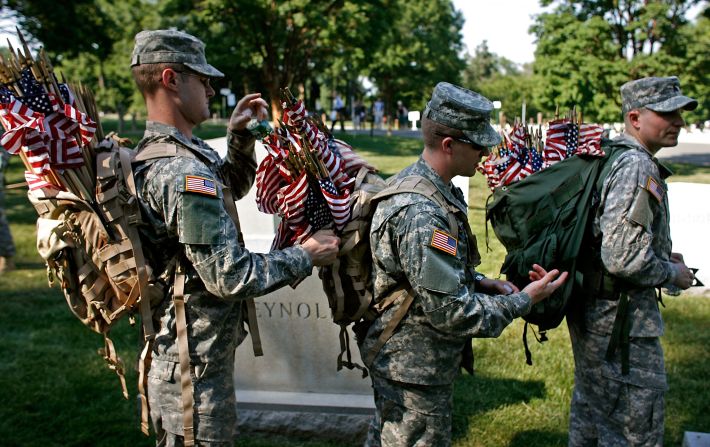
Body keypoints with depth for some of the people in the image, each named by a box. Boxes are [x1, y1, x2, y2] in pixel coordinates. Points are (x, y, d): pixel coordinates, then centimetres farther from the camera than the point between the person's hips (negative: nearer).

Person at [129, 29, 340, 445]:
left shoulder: (157, 152, 6)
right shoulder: (184, 172, -27)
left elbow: (233, 188, 23)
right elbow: (231, 277, -27)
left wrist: (240, 139, 7)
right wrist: (305, 256, -15)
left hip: (171, 345, 10)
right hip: (197, 364, -10)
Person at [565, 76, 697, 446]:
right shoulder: (636, 167, -21)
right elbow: (624, 259, -28)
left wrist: (660, 256, 13)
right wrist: (673, 274, -10)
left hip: (590, 311, 10)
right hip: (620, 317, -10)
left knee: (589, 415, 24)